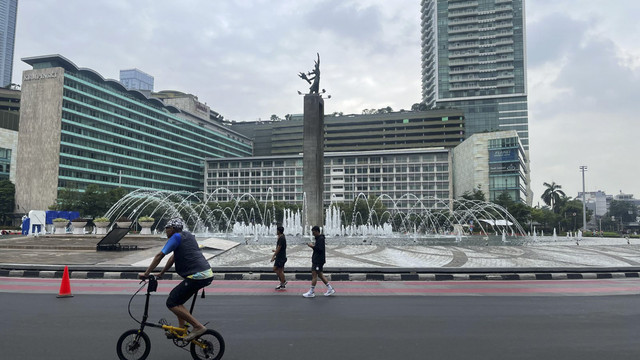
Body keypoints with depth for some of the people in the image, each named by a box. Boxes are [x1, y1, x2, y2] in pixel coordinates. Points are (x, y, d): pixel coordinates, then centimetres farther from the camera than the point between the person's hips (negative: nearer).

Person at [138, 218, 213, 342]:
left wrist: (146, 274, 3)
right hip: (207, 274, 9)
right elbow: (173, 257, 29)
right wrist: (161, 273, 34)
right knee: (176, 298, 23)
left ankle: (198, 327, -4)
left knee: (171, 303, -2)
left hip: (197, 276, -9)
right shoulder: (187, 235, 23)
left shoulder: (177, 237, -4)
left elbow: (160, 255, -5)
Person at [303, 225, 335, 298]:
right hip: (316, 260, 11)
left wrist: (313, 246, -19)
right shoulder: (319, 238, 15)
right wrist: (313, 246, 10)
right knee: (320, 275, 14)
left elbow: (320, 249, -24)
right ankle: (330, 289, 19)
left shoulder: (321, 239, -16)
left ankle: (311, 292, 1)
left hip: (319, 260, -11)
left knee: (314, 275, -5)